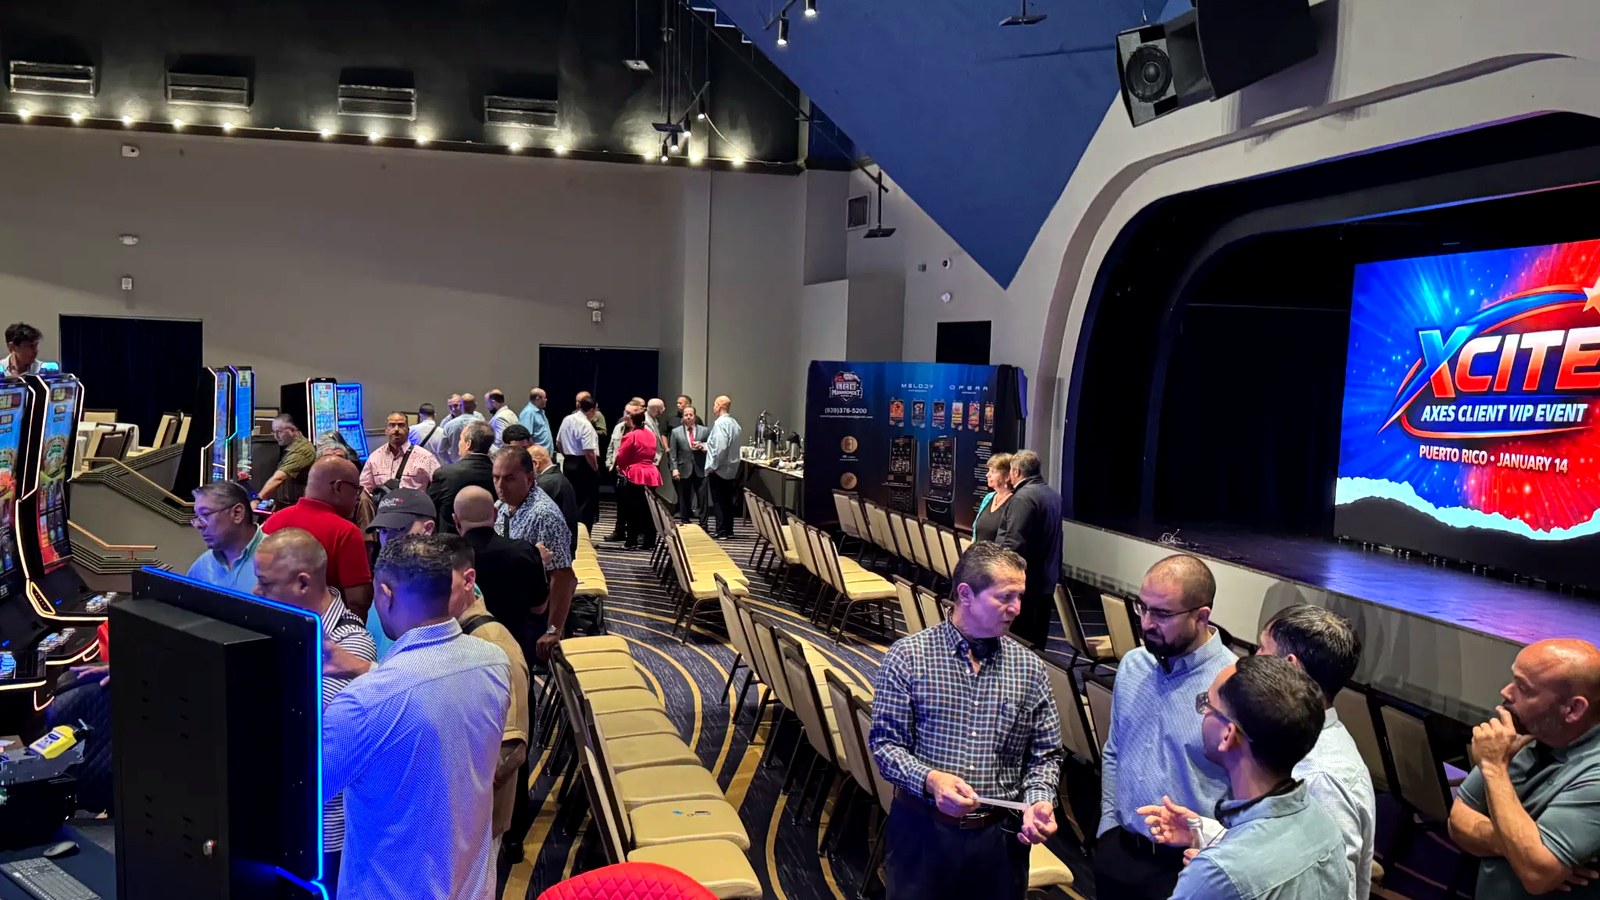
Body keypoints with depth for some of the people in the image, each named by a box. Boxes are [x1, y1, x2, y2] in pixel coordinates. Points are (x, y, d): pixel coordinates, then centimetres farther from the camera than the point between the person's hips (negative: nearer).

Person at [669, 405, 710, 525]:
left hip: (700, 470, 0)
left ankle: (703, 525, 3)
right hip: (684, 470, 0)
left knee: (702, 499, -3)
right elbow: (673, 453, 4)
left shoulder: (705, 431, 7)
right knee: (684, 500, 6)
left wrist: (702, 446, -12)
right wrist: (675, 468, -5)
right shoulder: (676, 432, 6)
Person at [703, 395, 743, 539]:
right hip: (731, 469, 8)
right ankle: (728, 530, 19)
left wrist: (712, 466, -16)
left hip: (719, 469, -8)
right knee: (727, 501, 14)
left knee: (719, 501, -2)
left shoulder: (720, 423, -17)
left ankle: (722, 531, 1)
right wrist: (704, 446, 22)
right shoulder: (734, 423, 9)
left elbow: (720, 447, -25)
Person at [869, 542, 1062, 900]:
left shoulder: (1029, 668, 2)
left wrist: (1038, 801, -11)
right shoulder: (908, 656, -7)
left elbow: (1045, 754, 7)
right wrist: (930, 780, -23)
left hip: (1000, 835, 3)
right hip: (923, 829, -2)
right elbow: (885, 743, -7)